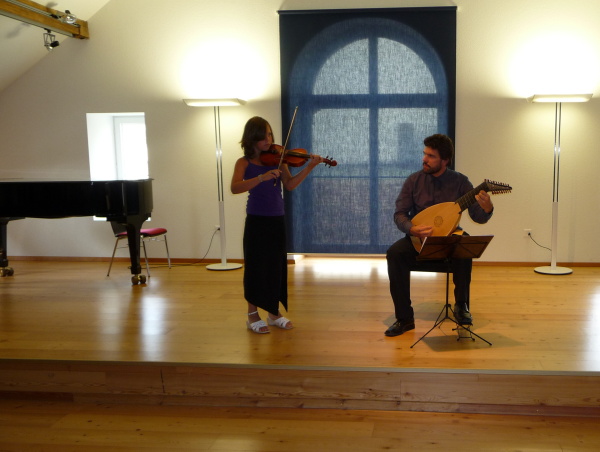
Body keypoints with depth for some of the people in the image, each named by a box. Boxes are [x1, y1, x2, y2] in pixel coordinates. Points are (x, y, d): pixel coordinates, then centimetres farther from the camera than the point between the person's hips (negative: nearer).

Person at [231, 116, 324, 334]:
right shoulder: (244, 162, -4)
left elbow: (289, 185, -4)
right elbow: (235, 187, -20)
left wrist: (309, 167, -16)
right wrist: (262, 177, -31)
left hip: (277, 220, 4)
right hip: (256, 221, -4)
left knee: (276, 266, 9)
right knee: (256, 267, 0)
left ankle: (274, 312, 22)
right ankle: (253, 315, 13)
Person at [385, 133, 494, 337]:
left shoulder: (460, 181, -4)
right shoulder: (414, 180, -2)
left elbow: (478, 217, -8)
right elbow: (399, 214, -4)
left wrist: (487, 208, -32)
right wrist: (412, 229, -25)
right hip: (418, 238, 1)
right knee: (395, 253, -29)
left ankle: (461, 305, -11)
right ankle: (404, 318, -20)